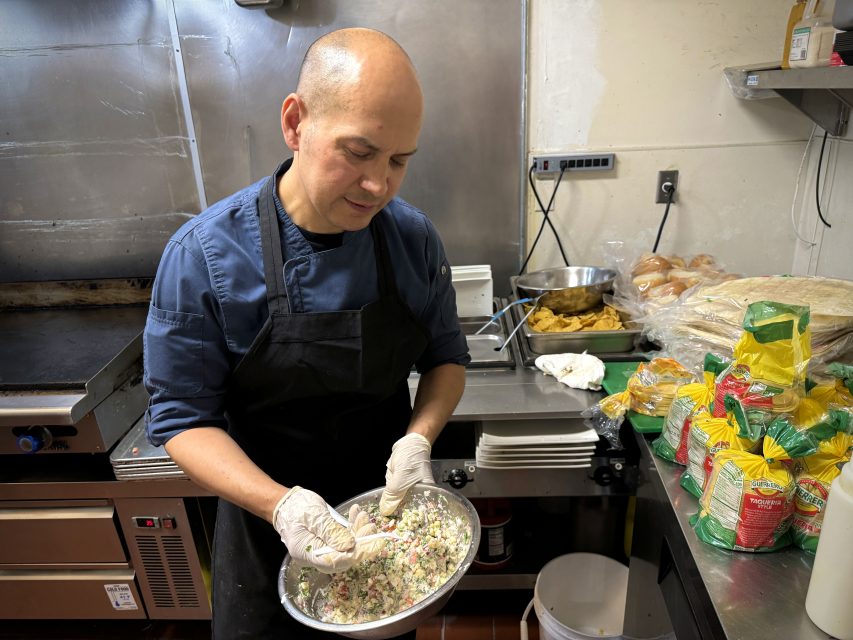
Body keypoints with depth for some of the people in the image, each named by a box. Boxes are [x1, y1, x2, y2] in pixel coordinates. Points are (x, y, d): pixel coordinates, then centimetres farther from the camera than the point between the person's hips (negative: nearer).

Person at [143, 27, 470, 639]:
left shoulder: (414, 237, -12)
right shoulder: (202, 255, -21)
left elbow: (446, 357, 0)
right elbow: (183, 415, -16)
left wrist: (418, 439, -19)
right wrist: (280, 504, -30)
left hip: (387, 505, 3)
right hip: (268, 520, -2)